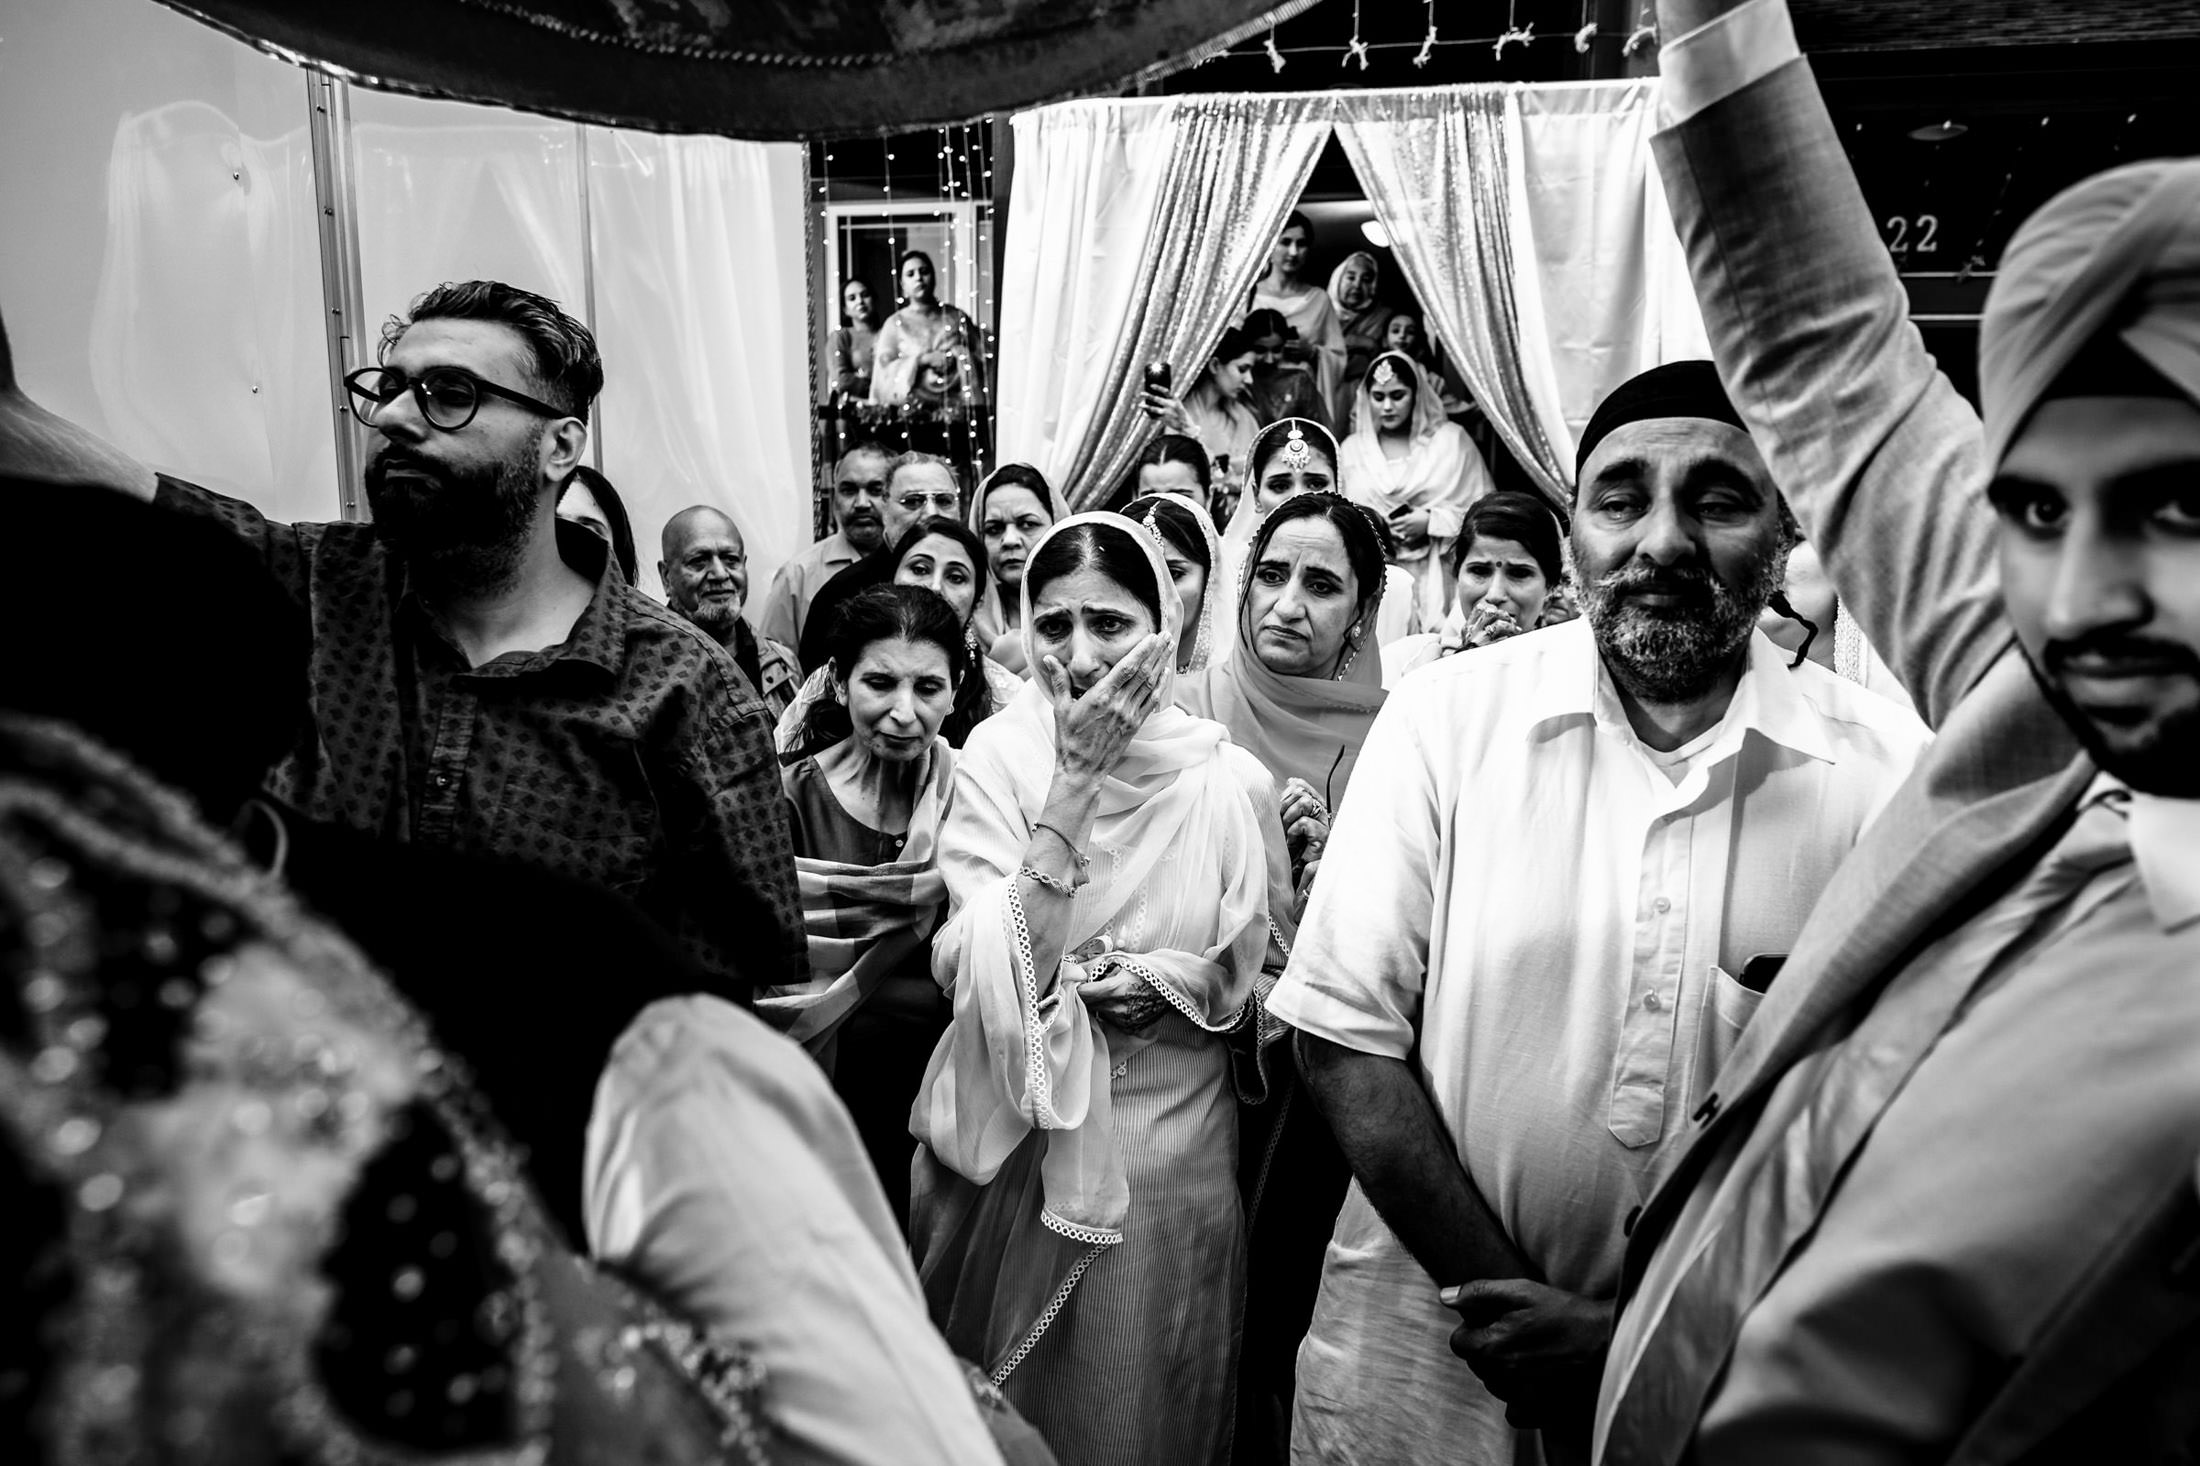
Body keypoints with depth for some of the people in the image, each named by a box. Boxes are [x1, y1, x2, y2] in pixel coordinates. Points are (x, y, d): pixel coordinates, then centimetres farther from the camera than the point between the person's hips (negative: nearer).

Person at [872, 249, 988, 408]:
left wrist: (960, 355, -7)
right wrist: (923, 359, -9)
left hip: (956, 401, 1)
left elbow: (982, 356, 12)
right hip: (913, 404, -1)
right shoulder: (895, 323, 9)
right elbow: (884, 371, 1)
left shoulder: (956, 316, 12)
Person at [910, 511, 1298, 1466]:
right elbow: (995, 973, -20)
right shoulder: (996, 757, -8)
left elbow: (1270, 982, 4)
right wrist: (1076, 778, -23)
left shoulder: (1229, 784, -7)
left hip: (1168, 1147, 0)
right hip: (1010, 1145, 0)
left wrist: (1174, 980, -16)